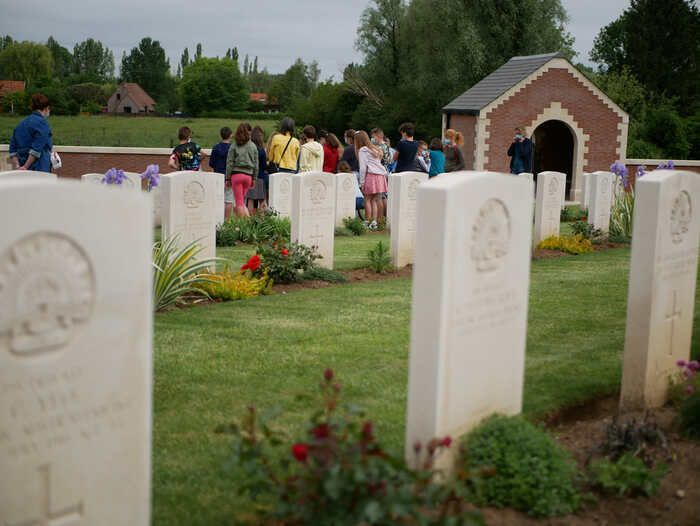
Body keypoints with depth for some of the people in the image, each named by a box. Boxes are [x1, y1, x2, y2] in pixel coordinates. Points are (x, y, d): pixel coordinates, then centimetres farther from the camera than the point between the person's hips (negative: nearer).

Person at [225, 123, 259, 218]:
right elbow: (256, 164, 9)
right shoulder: (253, 146, 6)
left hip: (236, 174, -3)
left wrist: (228, 178, 4)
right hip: (248, 175, 3)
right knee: (242, 200, 14)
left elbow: (229, 163, -2)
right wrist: (254, 178, 17)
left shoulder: (234, 146, -2)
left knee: (239, 202, -1)